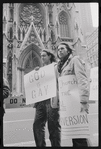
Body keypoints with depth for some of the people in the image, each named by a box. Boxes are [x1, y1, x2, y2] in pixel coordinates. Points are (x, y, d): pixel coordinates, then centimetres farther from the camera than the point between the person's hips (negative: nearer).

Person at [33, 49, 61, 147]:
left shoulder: (55, 66, 4)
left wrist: (55, 101, -17)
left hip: (51, 100, -6)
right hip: (41, 100, 6)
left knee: (53, 126, 0)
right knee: (37, 125, 4)